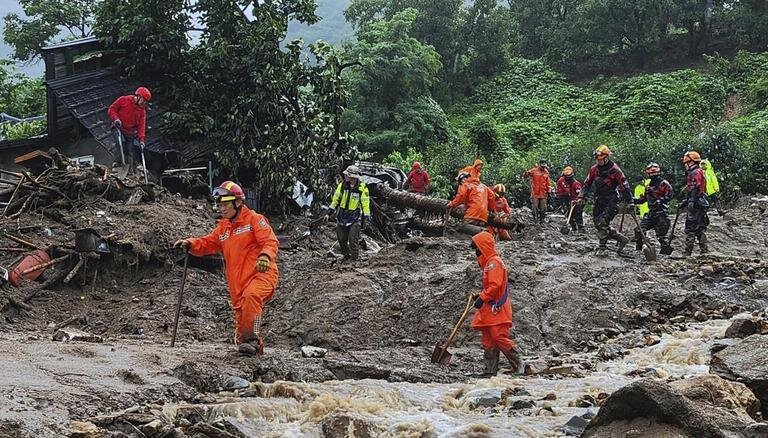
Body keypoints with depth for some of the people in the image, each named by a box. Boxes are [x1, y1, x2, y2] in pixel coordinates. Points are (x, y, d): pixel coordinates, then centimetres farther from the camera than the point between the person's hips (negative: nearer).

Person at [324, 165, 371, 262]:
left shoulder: (362, 188, -12)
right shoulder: (342, 185, -1)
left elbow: (366, 204, -8)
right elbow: (335, 199, 7)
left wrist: (367, 218, -13)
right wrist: (329, 213, 5)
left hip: (355, 218, -4)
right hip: (342, 216, 4)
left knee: (353, 239, -9)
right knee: (342, 239, 9)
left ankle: (354, 258, 1)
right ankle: (346, 255, 27)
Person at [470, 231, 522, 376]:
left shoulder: (494, 262, -12)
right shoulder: (487, 262, 21)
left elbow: (495, 285, -22)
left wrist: (482, 298, -20)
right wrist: (479, 295, 16)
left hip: (497, 308, -11)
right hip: (488, 309, 11)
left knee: (499, 337, -13)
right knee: (488, 340, 8)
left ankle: (518, 365, -6)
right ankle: (490, 370, 9)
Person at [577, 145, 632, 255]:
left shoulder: (614, 170, -11)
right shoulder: (594, 169, 6)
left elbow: (624, 186, -6)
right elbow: (587, 183, 14)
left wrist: (626, 202, -4)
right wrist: (581, 197, 5)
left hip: (611, 201, -7)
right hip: (599, 200, 7)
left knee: (602, 222, -19)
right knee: (598, 223, 3)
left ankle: (602, 247, -8)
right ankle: (621, 239, 14)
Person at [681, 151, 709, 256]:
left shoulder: (695, 173, -10)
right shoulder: (698, 172, 23)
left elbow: (695, 190, -21)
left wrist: (691, 203, -25)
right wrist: (685, 202, 30)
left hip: (696, 205, -10)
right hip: (701, 205, 10)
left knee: (690, 228, -11)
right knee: (700, 228, 12)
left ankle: (688, 251, -13)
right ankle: (704, 250, 13)